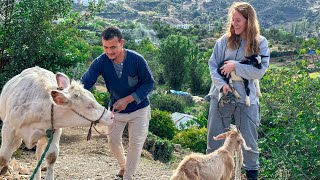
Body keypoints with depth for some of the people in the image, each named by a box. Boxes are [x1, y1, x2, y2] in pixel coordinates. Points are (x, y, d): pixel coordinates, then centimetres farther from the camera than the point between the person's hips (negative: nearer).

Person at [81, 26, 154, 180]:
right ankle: (123, 166, 40)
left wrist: (128, 99, -26)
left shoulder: (137, 60, -26)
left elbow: (149, 83, -17)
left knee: (135, 144, 2)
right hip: (115, 109, 3)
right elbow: (84, 83, -27)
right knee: (113, 141, 11)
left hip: (139, 109, -2)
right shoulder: (100, 62, -21)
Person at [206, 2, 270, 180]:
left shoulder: (260, 43, -2)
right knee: (215, 138, 9)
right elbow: (212, 65, -2)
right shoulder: (224, 40, 0)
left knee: (249, 139, 11)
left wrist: (236, 66, -16)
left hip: (247, 99, -1)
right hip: (222, 96, 1)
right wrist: (221, 84, -16)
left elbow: (260, 71, -11)